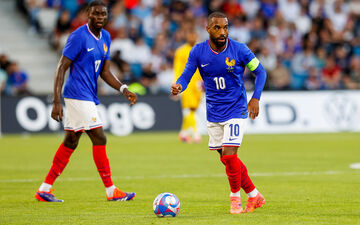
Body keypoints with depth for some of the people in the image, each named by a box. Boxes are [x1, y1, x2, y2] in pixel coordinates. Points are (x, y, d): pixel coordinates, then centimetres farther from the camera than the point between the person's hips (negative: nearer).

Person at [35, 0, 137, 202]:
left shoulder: (105, 37, 13)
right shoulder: (79, 36, -12)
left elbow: (105, 72, 18)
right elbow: (62, 68, -12)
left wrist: (124, 89, 3)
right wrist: (57, 101, -18)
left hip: (89, 98, 9)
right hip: (78, 96, -9)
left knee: (70, 143, 10)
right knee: (100, 139, -10)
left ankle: (45, 189, 16)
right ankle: (111, 191, -5)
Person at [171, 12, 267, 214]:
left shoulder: (239, 50, -12)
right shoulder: (198, 52, -6)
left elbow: (260, 71, -1)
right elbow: (186, 76, -5)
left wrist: (256, 98, -12)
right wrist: (178, 87, -28)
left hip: (236, 110, -4)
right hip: (213, 113, 4)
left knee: (229, 155, -16)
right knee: (226, 159, 9)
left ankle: (235, 197, 6)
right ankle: (254, 196, 25)